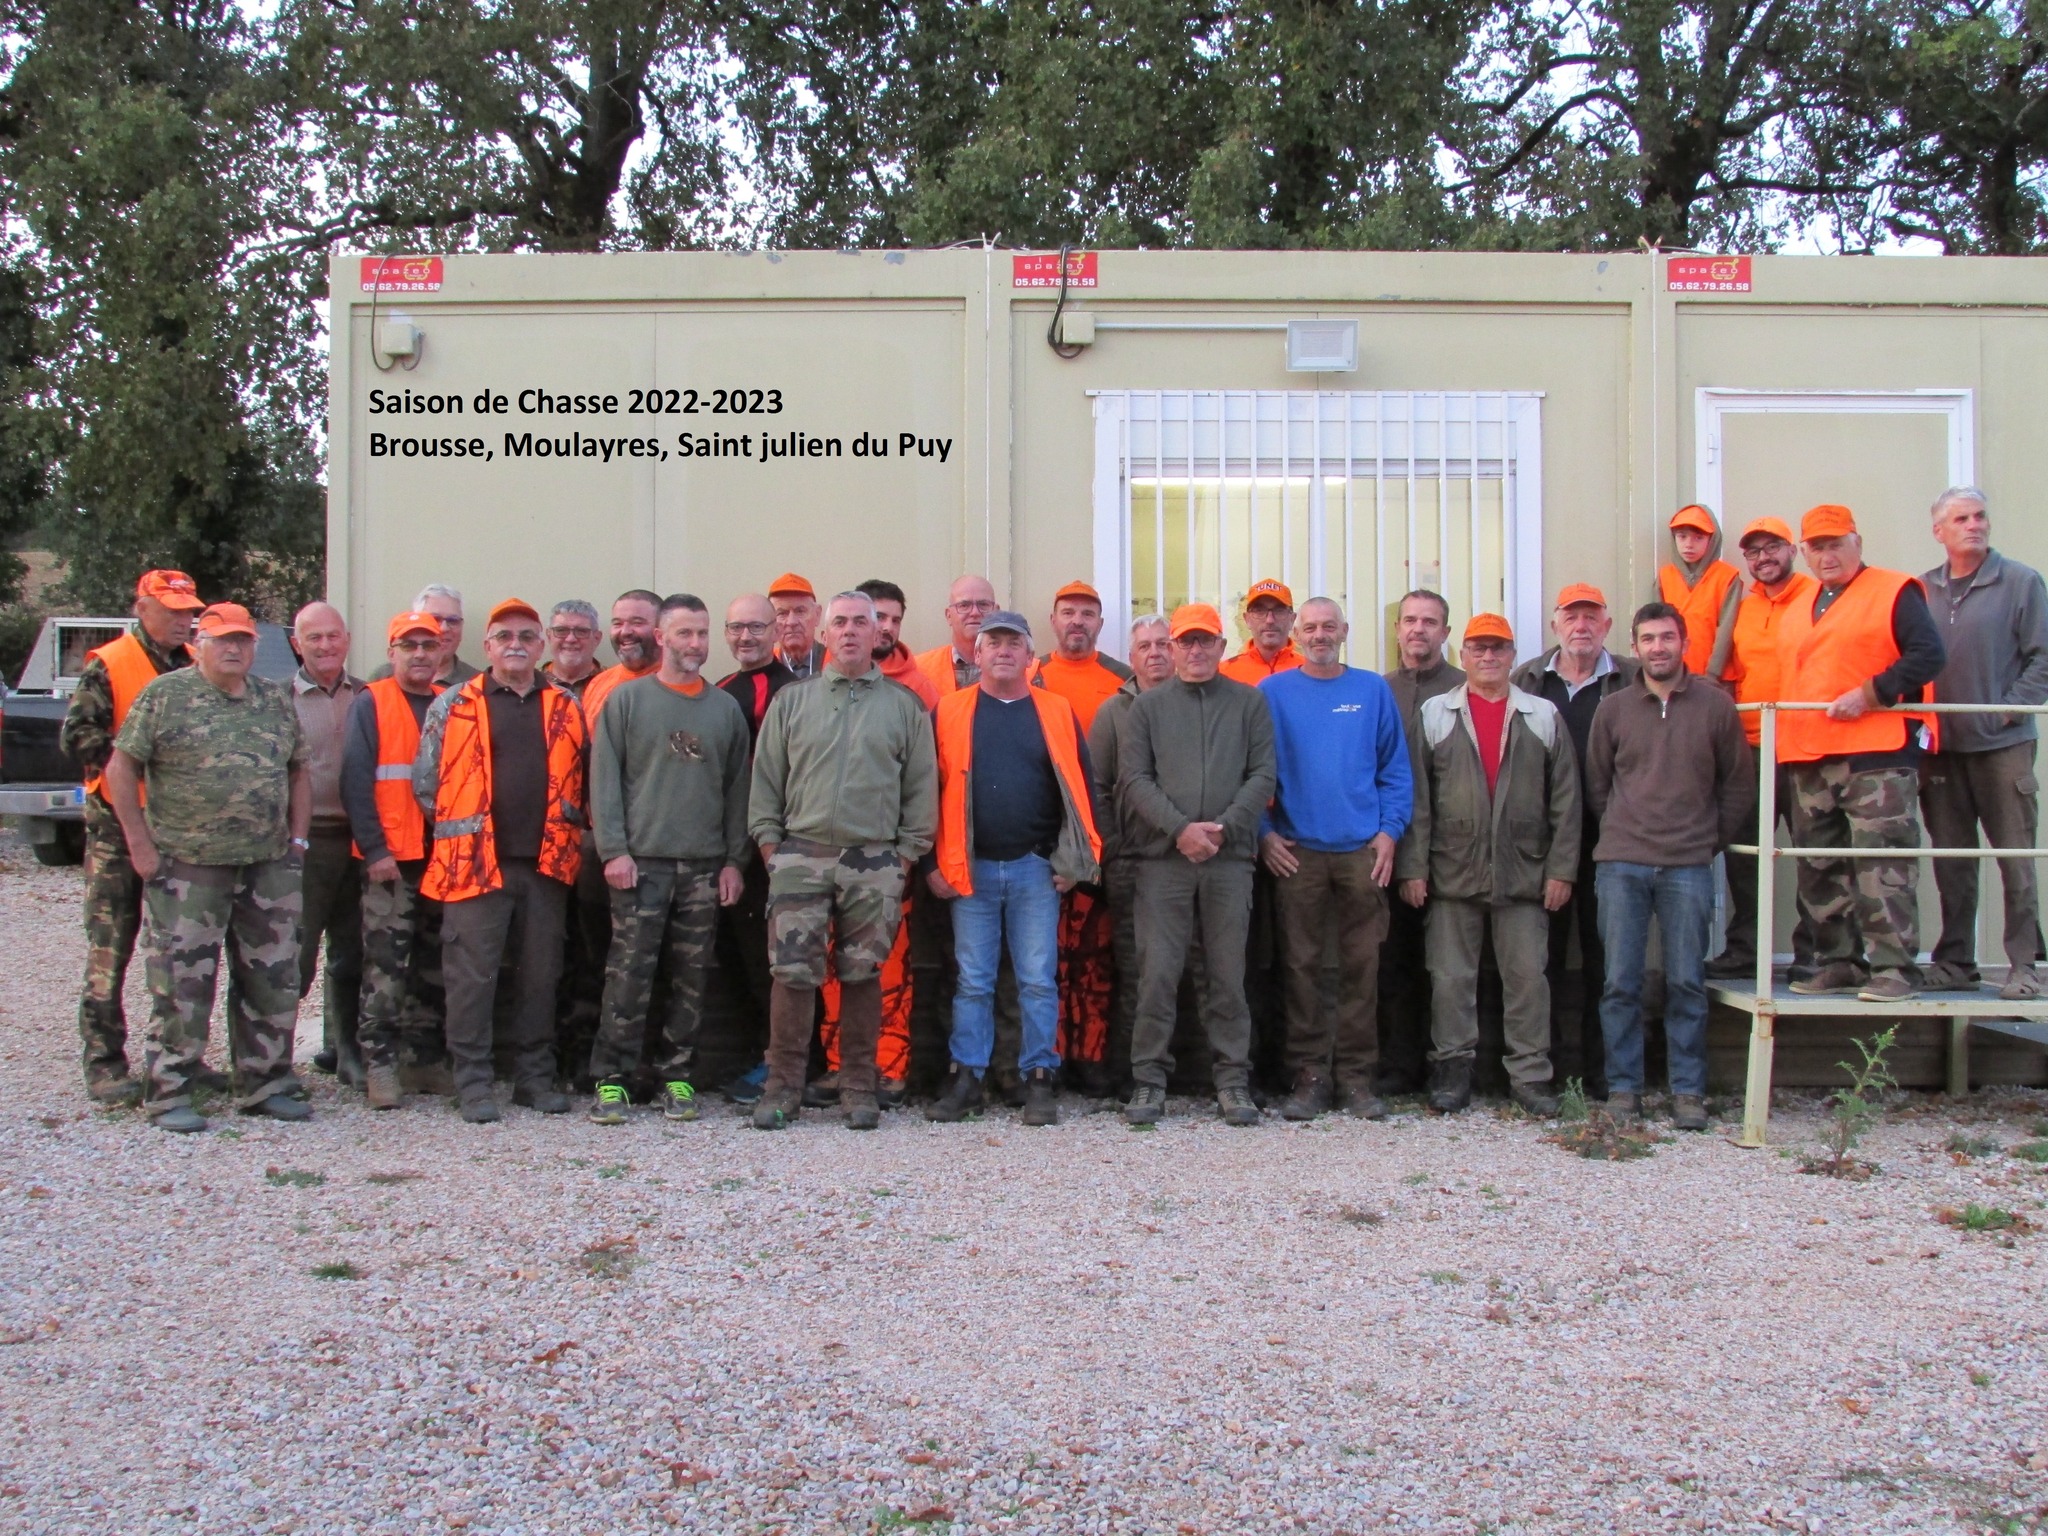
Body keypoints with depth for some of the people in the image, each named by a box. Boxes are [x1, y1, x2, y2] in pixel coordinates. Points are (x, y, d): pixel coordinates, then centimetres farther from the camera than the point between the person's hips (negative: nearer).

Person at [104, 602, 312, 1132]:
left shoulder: (275, 700, 12)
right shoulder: (165, 695, -1)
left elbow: (298, 771, 19)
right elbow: (120, 769, -3)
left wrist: (297, 838, 11)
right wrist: (140, 843, -7)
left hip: (269, 868, 5)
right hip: (186, 868, -4)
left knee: (273, 980, 9)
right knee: (182, 984, -1)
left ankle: (265, 1085, 21)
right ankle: (169, 1094, 10)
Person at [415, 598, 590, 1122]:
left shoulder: (566, 709, 11)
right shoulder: (453, 705, 4)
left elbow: (584, 780, 18)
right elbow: (425, 780, 5)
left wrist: (569, 825, 8)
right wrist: (458, 831, 3)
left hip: (546, 863, 3)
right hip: (476, 863, -3)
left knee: (541, 975, 8)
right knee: (472, 975, -2)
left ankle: (535, 1077, 18)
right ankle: (473, 1082, 7)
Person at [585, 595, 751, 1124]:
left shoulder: (726, 708, 12)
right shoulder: (627, 699, 5)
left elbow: (738, 788, 11)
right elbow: (604, 779, 0)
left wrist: (734, 860, 4)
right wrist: (613, 850, -8)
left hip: (705, 867, 3)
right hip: (640, 862, -2)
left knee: (691, 980, 5)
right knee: (629, 975, -5)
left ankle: (678, 1079, 14)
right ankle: (611, 1080, 3)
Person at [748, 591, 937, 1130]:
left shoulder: (904, 706, 9)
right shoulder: (791, 702, 11)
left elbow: (921, 787, 8)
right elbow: (766, 779, 11)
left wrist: (907, 851, 1)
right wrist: (769, 842, 2)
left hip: (874, 862, 0)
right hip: (801, 856, 0)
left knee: (862, 976, 4)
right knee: (792, 974, -4)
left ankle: (858, 1089, 14)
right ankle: (782, 1088, 6)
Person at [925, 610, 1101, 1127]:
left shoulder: (1057, 712, 6)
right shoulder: (949, 712, 5)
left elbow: (1079, 787, 5)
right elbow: (931, 787, 4)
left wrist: (1076, 860, -2)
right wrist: (934, 863, -2)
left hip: (1036, 868, 0)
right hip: (971, 869, 0)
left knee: (1039, 980, 2)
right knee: (973, 981, 6)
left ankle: (1040, 1080, 10)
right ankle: (965, 1079, 14)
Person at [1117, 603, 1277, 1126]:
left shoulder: (1250, 703, 10)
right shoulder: (1147, 706, 9)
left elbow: (1263, 775, 3)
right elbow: (1135, 778, 1)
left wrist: (1224, 826, -11)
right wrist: (1180, 828, -12)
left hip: (1230, 859, 0)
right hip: (1162, 857, 0)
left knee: (1227, 974, 4)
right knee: (1157, 972, -1)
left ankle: (1233, 1079, 11)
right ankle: (1150, 1078, 7)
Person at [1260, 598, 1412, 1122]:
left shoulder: (1373, 691, 8)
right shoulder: (1273, 693, 5)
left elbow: (1396, 769, 8)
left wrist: (1389, 830, -2)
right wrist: (1264, 833, -4)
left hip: (1362, 849, 1)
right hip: (1296, 851, -1)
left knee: (1362, 966, 3)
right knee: (1301, 966, 2)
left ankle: (1356, 1076, 12)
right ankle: (1309, 1076, 10)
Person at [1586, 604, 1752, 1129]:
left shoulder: (1716, 706, 4)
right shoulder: (1612, 709, 7)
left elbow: (1738, 784, 10)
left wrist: (1711, 842, 7)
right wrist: (1621, 835, 9)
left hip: (1689, 868, -1)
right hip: (1621, 864, 1)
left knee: (1686, 983, 1)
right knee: (1621, 982, 1)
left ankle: (1688, 1091, 9)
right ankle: (1623, 1087, 9)